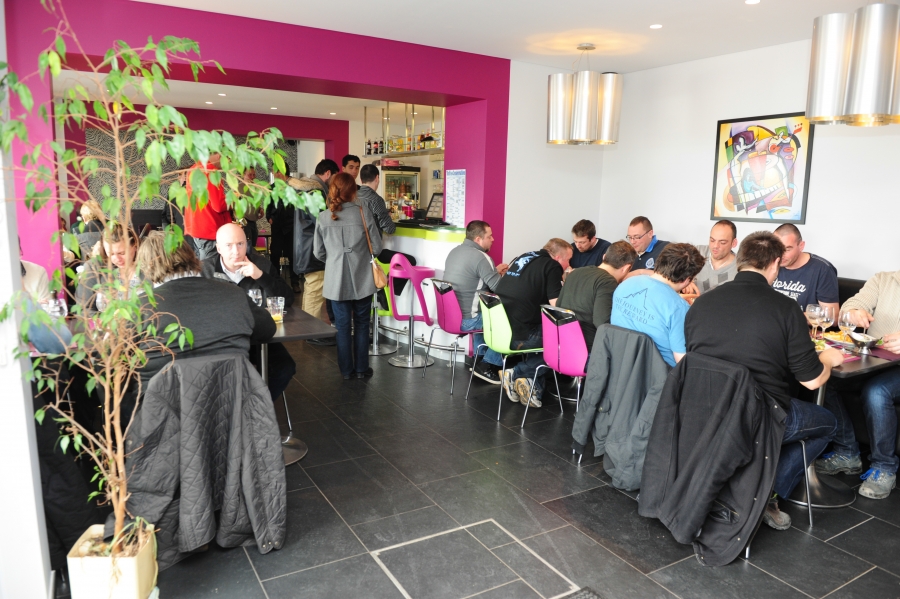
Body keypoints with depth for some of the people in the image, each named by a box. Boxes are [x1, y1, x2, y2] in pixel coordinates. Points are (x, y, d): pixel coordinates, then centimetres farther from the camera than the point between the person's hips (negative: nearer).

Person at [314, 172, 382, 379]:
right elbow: (377, 247, -4)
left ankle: (347, 370, 18)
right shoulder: (363, 212, -8)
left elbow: (319, 253, 4)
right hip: (362, 279, -1)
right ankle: (361, 368, 18)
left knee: (342, 326, 11)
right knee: (361, 324, 12)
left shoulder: (323, 217, -3)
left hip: (336, 280, 1)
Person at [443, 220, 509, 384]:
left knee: (483, 311, 33)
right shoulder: (480, 257, -18)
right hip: (465, 320, -9)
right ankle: (487, 365, 8)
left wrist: (494, 271, 18)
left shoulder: (455, 251, 10)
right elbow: (498, 288, -18)